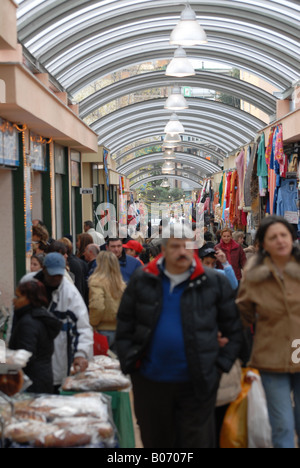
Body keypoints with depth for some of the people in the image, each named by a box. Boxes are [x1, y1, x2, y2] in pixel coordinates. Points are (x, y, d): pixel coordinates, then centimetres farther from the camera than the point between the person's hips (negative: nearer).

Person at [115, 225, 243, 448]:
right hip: (150, 382, 2)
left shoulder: (214, 283, 0)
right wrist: (129, 363, 1)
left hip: (197, 384, -1)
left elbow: (235, 329, 6)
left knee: (197, 441, 4)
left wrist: (222, 364, -1)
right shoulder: (142, 281, 3)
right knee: (156, 441, 14)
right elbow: (124, 327, 8)